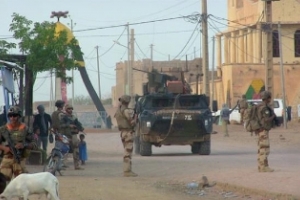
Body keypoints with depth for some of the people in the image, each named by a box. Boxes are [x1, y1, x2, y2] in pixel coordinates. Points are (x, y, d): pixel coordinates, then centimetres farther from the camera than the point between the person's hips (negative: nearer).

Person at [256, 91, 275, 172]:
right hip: (263, 131, -10)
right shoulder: (264, 108, -18)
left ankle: (261, 167, 10)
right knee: (265, 150, -9)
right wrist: (273, 116, -8)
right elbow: (267, 120, -25)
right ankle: (264, 167, -9)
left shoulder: (260, 107, 14)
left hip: (261, 131, 10)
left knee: (262, 150, 10)